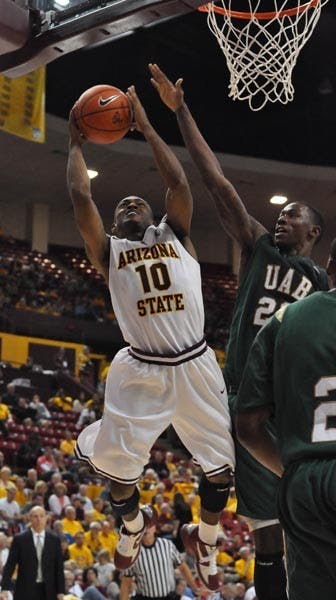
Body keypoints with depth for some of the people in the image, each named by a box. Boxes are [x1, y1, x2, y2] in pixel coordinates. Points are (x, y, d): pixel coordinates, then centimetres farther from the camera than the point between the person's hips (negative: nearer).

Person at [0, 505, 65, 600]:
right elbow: (10, 566, -3)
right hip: (26, 590, -2)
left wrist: (60, 592, 0)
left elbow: (59, 567, 6)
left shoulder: (54, 540, 5)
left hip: (48, 591, 2)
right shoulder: (19, 539, 0)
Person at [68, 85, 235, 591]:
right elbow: (81, 197, -1)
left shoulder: (176, 235, 11)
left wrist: (146, 126, 1)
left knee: (221, 464, 4)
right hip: (140, 371, 0)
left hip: (195, 366, 1)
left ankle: (205, 539, 31)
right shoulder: (109, 250, 10)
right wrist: (76, 143, 9)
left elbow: (179, 183, -3)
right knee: (118, 466, 2)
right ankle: (134, 525, 35)